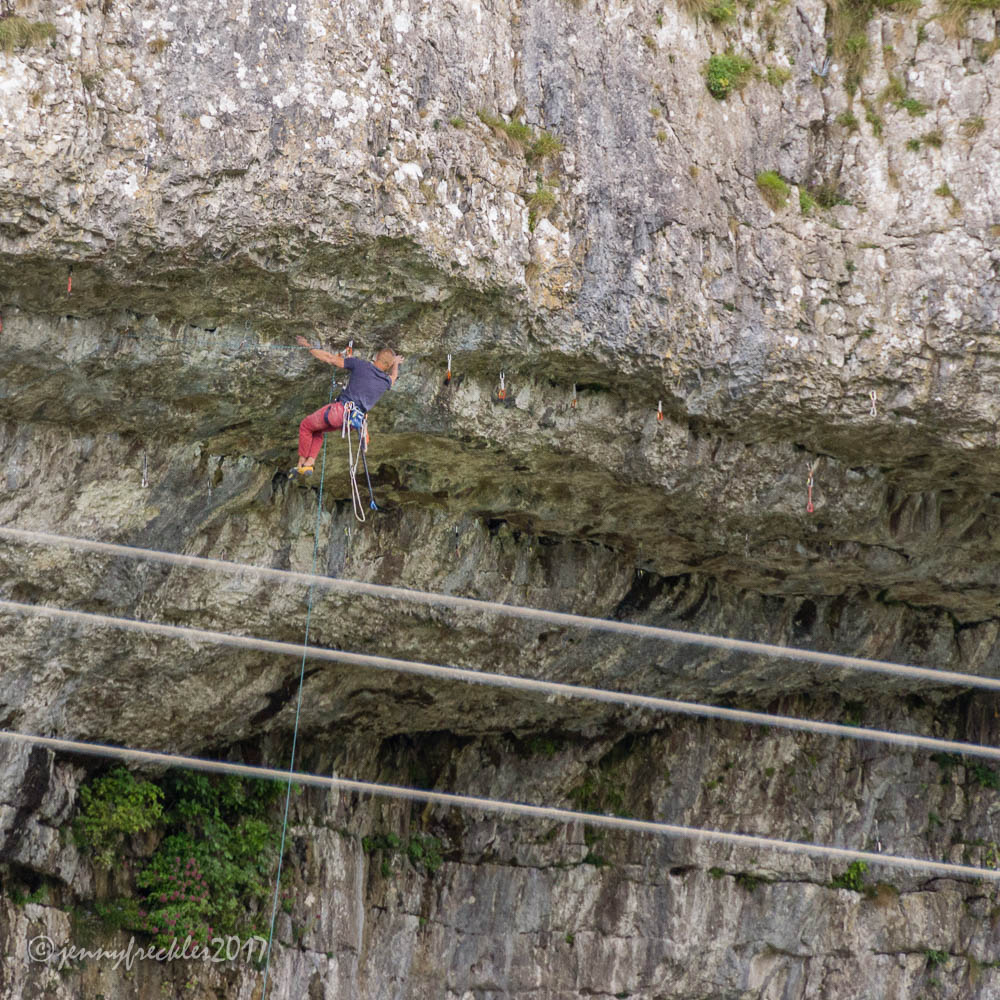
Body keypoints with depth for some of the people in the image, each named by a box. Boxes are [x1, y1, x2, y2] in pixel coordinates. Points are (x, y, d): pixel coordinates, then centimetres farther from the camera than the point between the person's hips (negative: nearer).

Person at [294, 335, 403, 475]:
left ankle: (301, 464, 22)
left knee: (306, 426, 21)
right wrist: (396, 363, 56)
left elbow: (329, 359, -5)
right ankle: (309, 463, 22)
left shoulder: (360, 365, -8)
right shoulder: (385, 382, 5)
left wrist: (307, 346, 7)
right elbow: (393, 377, 34)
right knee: (317, 430, 31)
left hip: (338, 411, -5)